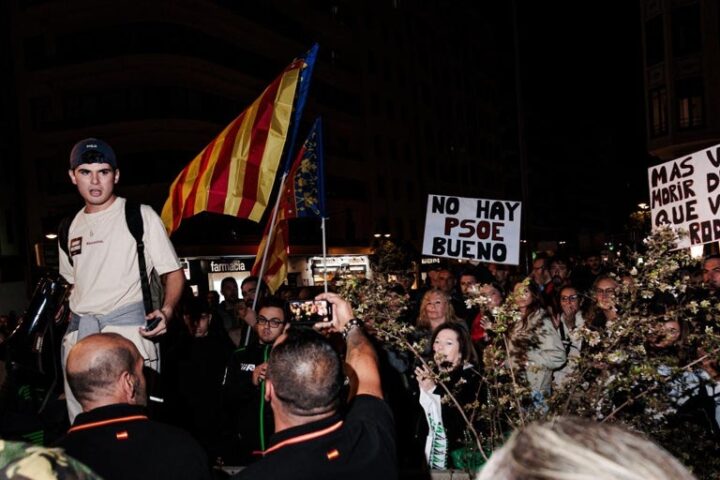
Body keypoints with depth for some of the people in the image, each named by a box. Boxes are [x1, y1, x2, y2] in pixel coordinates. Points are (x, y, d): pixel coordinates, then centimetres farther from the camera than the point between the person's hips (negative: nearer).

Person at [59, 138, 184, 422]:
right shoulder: (71, 227, 17)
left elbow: (173, 272, -1)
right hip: (78, 333, 6)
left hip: (128, 326, -5)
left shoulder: (140, 215, 1)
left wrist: (167, 310, -19)